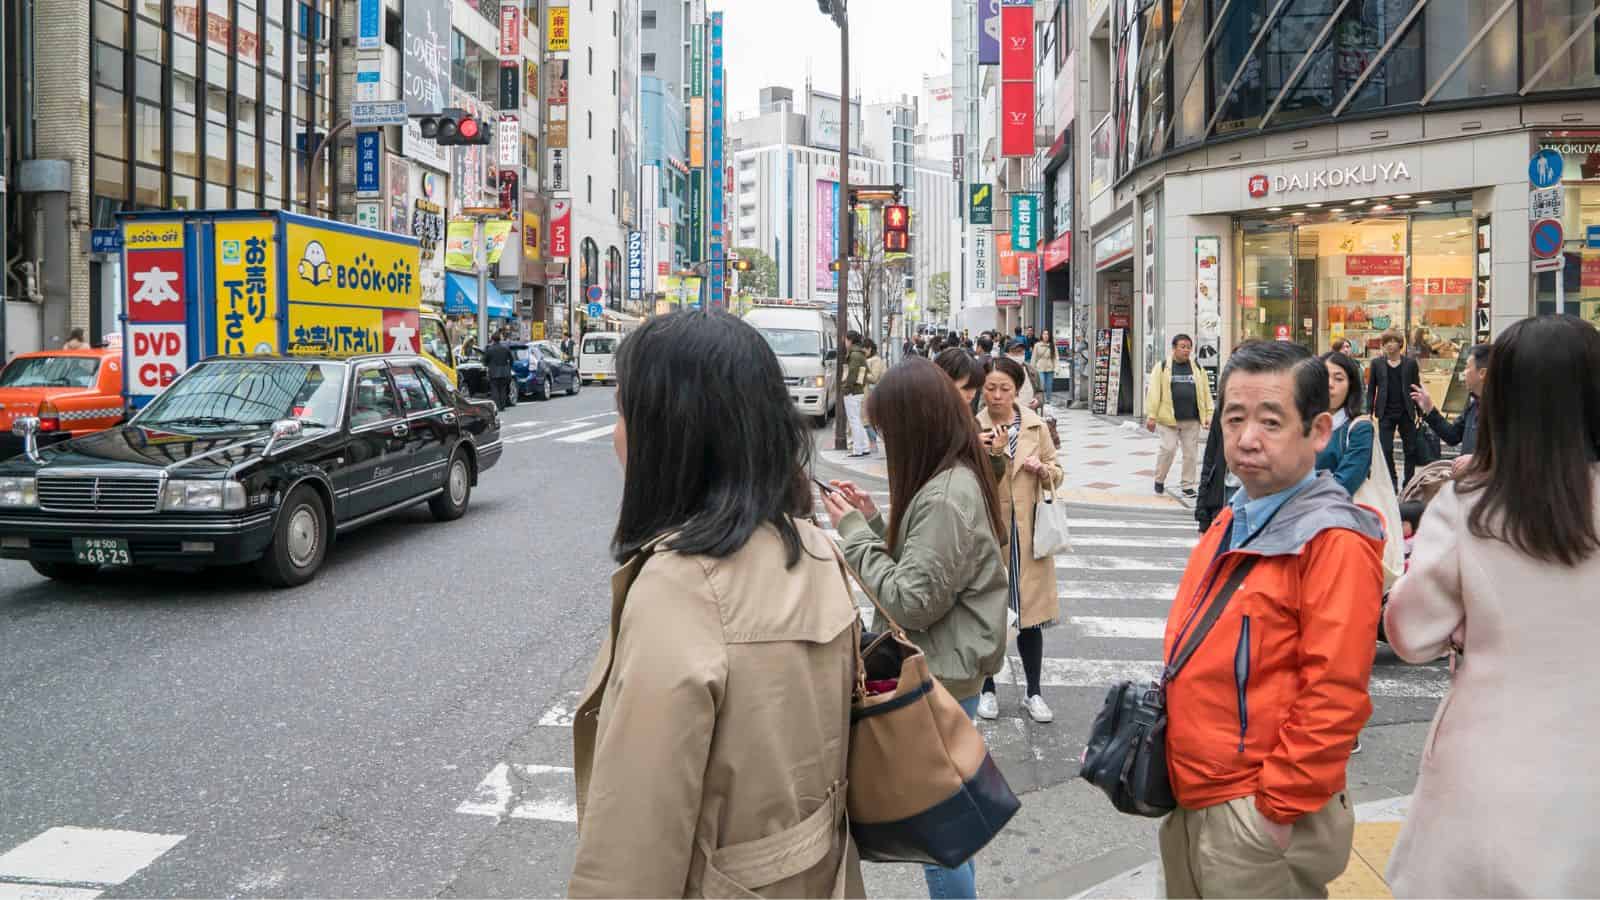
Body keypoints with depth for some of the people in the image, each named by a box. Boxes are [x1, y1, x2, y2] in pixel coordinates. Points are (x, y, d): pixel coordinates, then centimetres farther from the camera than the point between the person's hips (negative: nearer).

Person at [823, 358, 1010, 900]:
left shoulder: (945, 499, -25)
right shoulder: (957, 479, 7)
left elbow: (912, 602, -24)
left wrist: (855, 533, -17)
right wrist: (872, 520, 2)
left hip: (940, 678, -10)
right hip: (944, 669, 10)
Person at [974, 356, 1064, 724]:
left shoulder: (1036, 426, 3)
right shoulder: (972, 428, -5)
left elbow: (1057, 473, 12)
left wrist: (1042, 469, -9)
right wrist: (990, 455, -24)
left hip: (1028, 534, 2)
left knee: (1031, 614, 9)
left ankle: (1033, 692, 24)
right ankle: (987, 689, 25)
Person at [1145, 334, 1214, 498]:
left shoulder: (1197, 368, 12)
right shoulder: (1162, 367, 2)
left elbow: (1206, 393, 12)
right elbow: (1154, 392, -3)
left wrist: (1208, 415, 4)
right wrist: (1151, 416, -9)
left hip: (1192, 420, 3)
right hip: (1168, 419, -3)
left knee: (1191, 453, 4)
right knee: (1168, 449, -7)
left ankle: (1187, 486, 15)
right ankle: (1159, 480, 15)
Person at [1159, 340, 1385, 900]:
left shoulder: (1334, 542, -18)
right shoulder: (1231, 524, 7)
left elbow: (1333, 698, -21)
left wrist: (1278, 808, -17)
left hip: (1261, 818, -8)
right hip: (1191, 801, 8)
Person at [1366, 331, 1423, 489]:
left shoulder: (1410, 362, 3)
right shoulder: (1377, 363, 4)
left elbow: (1417, 387, 4)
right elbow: (1371, 389, 5)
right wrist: (1369, 412, -1)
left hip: (1406, 413, 0)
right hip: (1386, 414, 0)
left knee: (1410, 449, 4)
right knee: (1386, 450, -1)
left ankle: (1409, 482, 15)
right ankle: (1392, 482, 11)